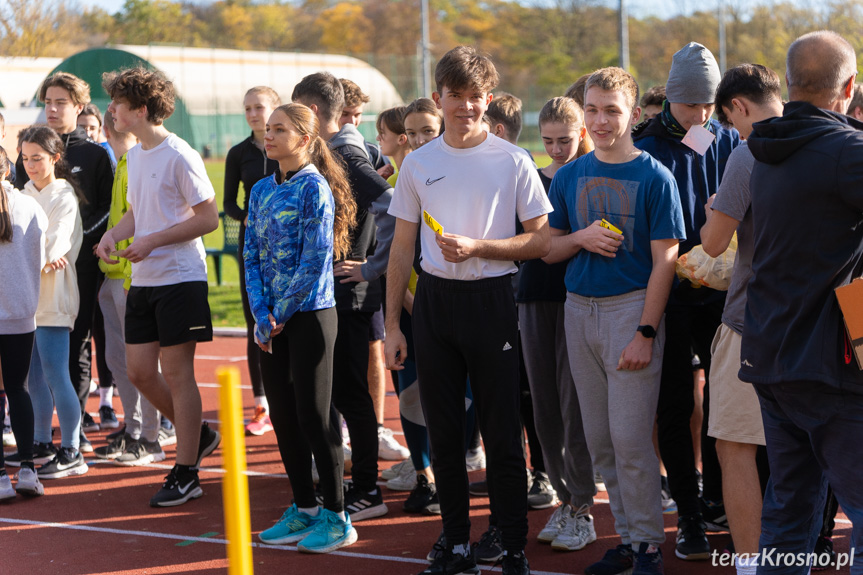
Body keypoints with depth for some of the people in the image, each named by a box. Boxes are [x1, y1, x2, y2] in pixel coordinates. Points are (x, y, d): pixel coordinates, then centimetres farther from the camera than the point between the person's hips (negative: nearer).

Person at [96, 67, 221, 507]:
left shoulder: (180, 157, -14)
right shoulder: (133, 156, 13)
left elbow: (208, 219, -14)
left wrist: (152, 241, -17)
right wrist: (113, 234, 1)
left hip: (180, 277, -8)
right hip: (143, 279, 8)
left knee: (177, 373, -3)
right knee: (139, 370, 7)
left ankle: (185, 474, 5)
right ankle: (199, 434, 27)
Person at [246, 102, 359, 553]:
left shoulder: (314, 187, -10)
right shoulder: (262, 191, 11)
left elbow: (314, 260, -15)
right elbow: (252, 256, 8)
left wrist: (281, 313, -12)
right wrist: (261, 314, -4)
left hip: (309, 314, -7)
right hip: (271, 319, 7)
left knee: (313, 416, -4)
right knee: (282, 415, 10)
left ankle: (336, 517, 5)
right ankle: (303, 508, 20)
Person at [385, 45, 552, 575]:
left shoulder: (512, 161, -3)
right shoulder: (418, 164, 7)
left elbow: (541, 241, -4)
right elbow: (403, 248, 12)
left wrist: (477, 246, -16)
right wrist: (392, 324, 8)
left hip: (491, 299, -3)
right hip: (434, 300, 4)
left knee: (502, 433, -2)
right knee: (444, 431, 8)